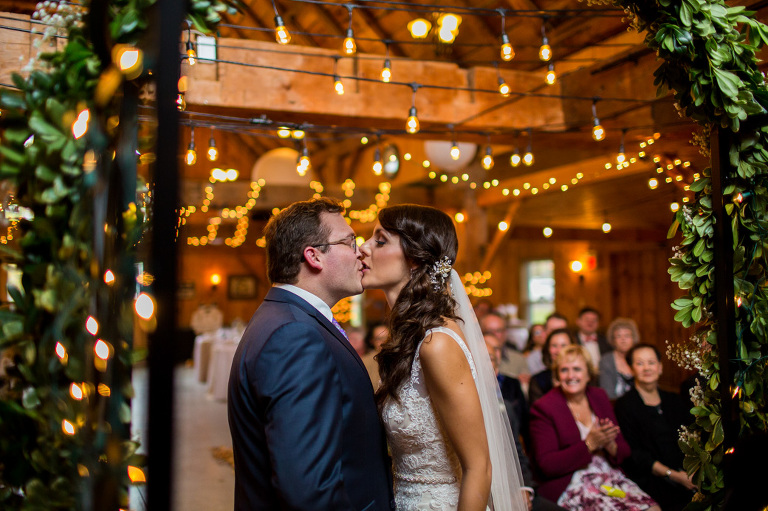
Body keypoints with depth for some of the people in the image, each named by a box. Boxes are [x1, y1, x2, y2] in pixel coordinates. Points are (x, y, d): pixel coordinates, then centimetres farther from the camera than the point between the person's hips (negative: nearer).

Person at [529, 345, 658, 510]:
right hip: (571, 486, -5)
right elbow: (546, 465, -11)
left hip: (610, 476, 6)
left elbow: (624, 450, 14)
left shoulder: (599, 396, 13)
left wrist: (610, 445, -10)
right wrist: (589, 445, -16)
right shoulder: (543, 408, -4)